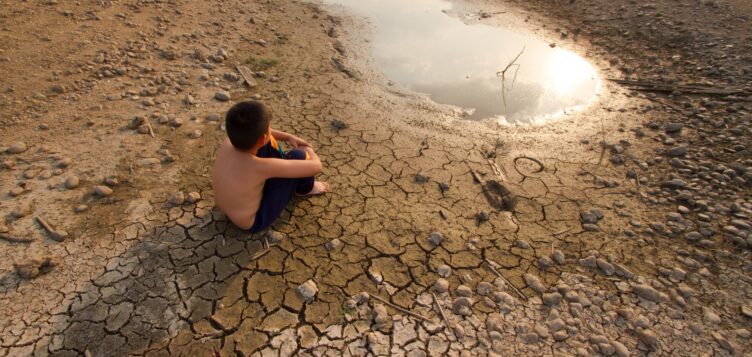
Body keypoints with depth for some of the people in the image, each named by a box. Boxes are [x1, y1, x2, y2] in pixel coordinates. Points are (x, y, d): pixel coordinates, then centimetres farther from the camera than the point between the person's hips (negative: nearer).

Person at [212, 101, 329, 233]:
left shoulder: (228, 142, -18)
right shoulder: (262, 167, -38)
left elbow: (253, 131, 7)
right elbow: (316, 167, -29)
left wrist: (289, 137, 2)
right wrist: (309, 151, -7)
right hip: (254, 221, -7)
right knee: (298, 156, -16)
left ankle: (283, 169, 27)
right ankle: (305, 189, 17)